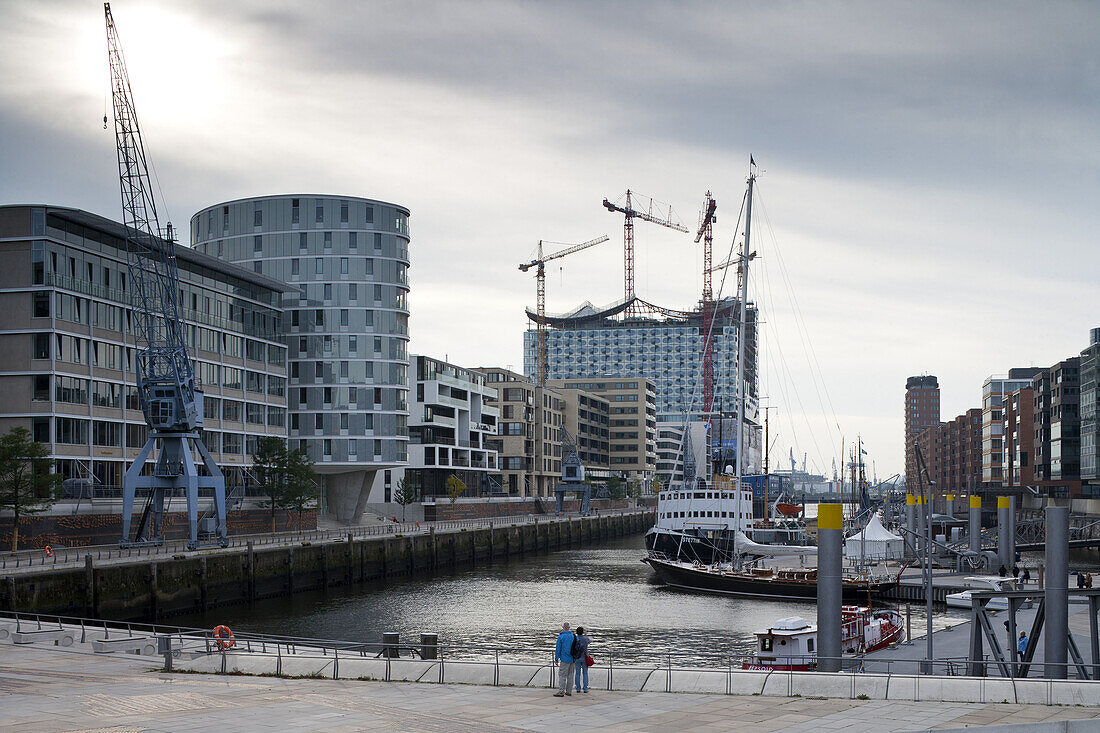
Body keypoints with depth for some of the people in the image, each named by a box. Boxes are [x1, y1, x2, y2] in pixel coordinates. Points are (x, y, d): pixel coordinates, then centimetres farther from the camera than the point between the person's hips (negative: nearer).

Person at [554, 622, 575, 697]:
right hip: (572, 659, 6)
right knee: (570, 675, 12)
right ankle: (569, 691, 15)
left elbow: (558, 649, -7)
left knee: (562, 675, -3)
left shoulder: (561, 636, -8)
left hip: (565, 659, -6)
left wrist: (556, 659, 0)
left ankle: (561, 692, -6)